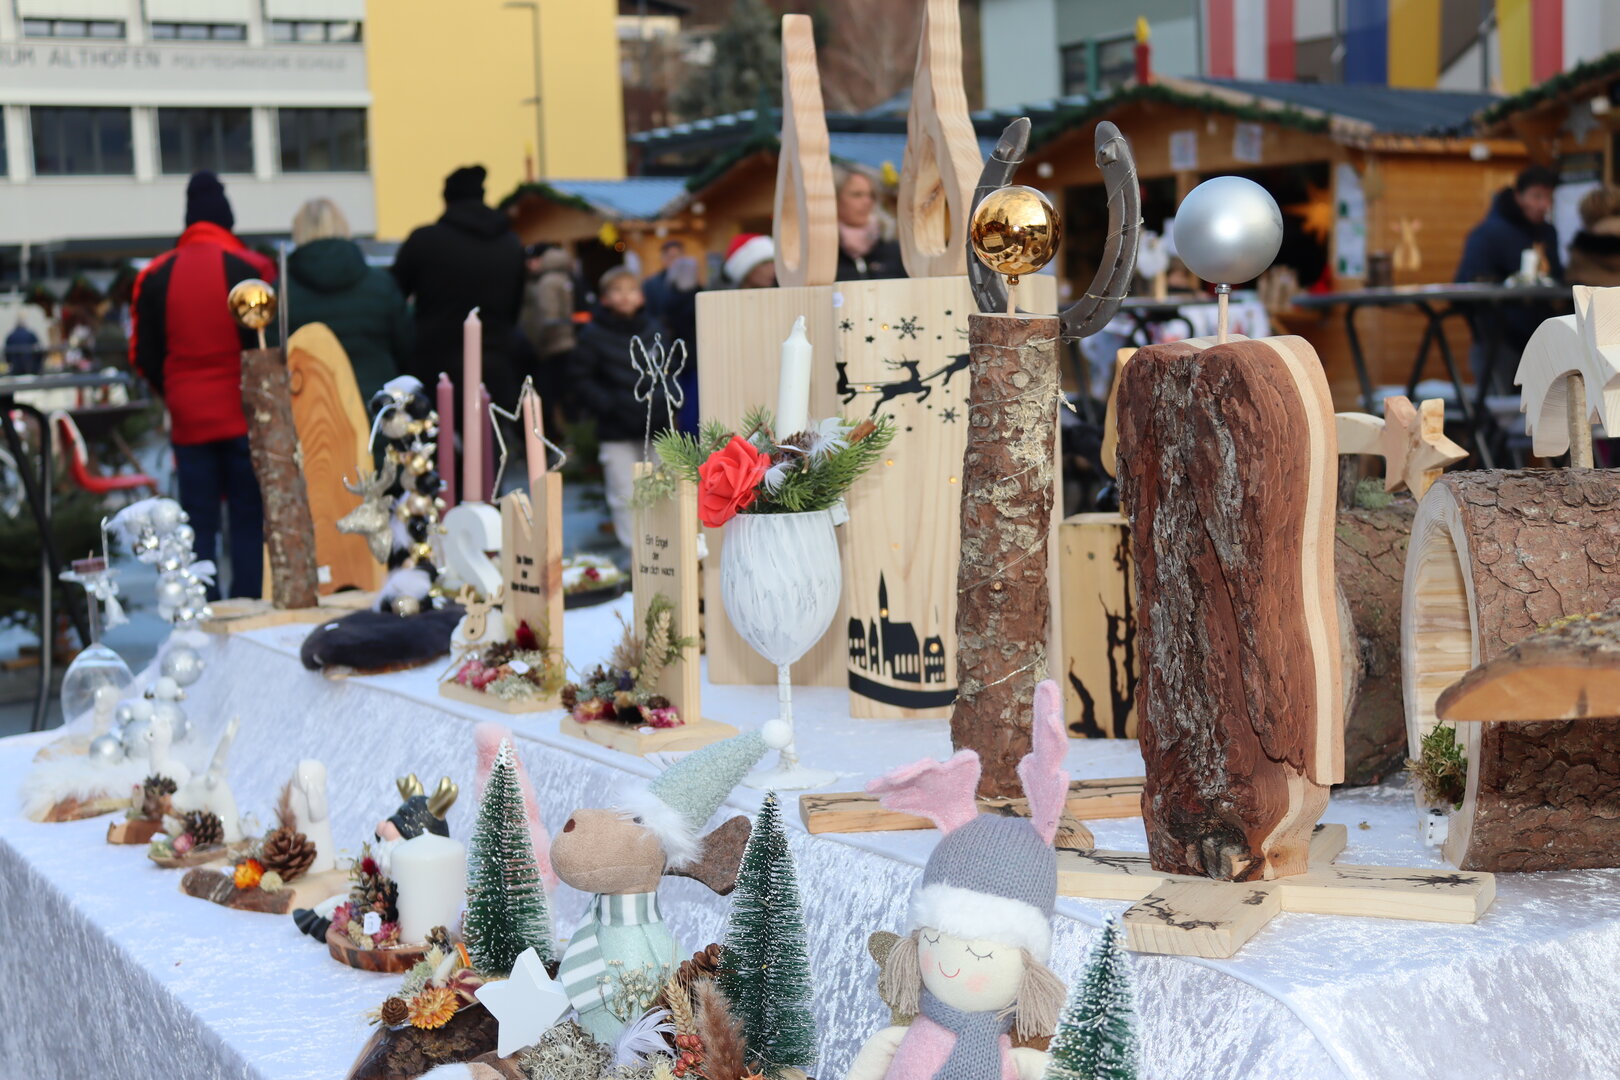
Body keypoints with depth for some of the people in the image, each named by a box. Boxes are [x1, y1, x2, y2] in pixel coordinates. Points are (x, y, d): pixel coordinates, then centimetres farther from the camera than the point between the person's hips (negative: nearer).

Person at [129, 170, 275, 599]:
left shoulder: (156, 275, 2)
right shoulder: (252, 269, -9)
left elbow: (143, 355, 6)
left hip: (189, 419, 3)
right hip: (247, 417, -3)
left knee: (199, 527, 7)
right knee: (250, 525, 3)